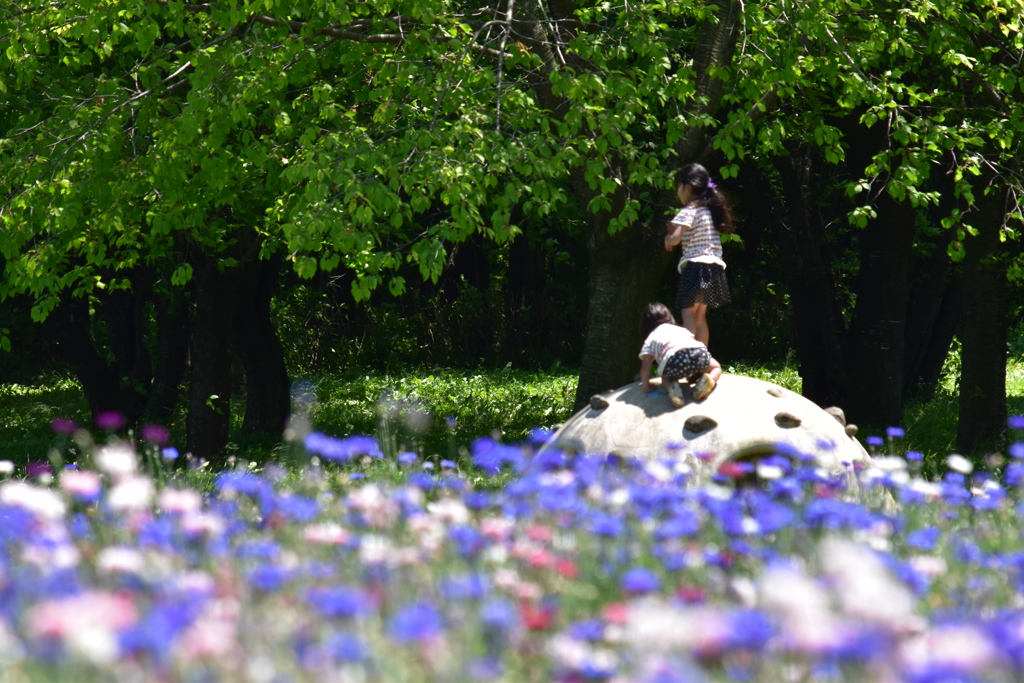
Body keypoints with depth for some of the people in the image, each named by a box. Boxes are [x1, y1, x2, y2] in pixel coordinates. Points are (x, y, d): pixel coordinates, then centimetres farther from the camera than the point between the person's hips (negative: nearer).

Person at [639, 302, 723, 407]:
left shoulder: (650, 340, 27)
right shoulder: (681, 329, 38)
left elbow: (645, 366, 16)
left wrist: (646, 386, 26)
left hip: (674, 359, -3)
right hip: (700, 352, 3)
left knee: (666, 377, 32)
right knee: (715, 367, 34)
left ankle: (671, 387, -3)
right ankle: (711, 379, 0)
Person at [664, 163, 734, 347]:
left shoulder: (689, 211, -9)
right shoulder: (708, 210, 18)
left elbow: (675, 239, -20)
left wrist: (669, 237, 2)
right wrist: (676, 230, 14)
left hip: (696, 265, -9)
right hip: (714, 267, 9)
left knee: (688, 313, -12)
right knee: (700, 316, 14)